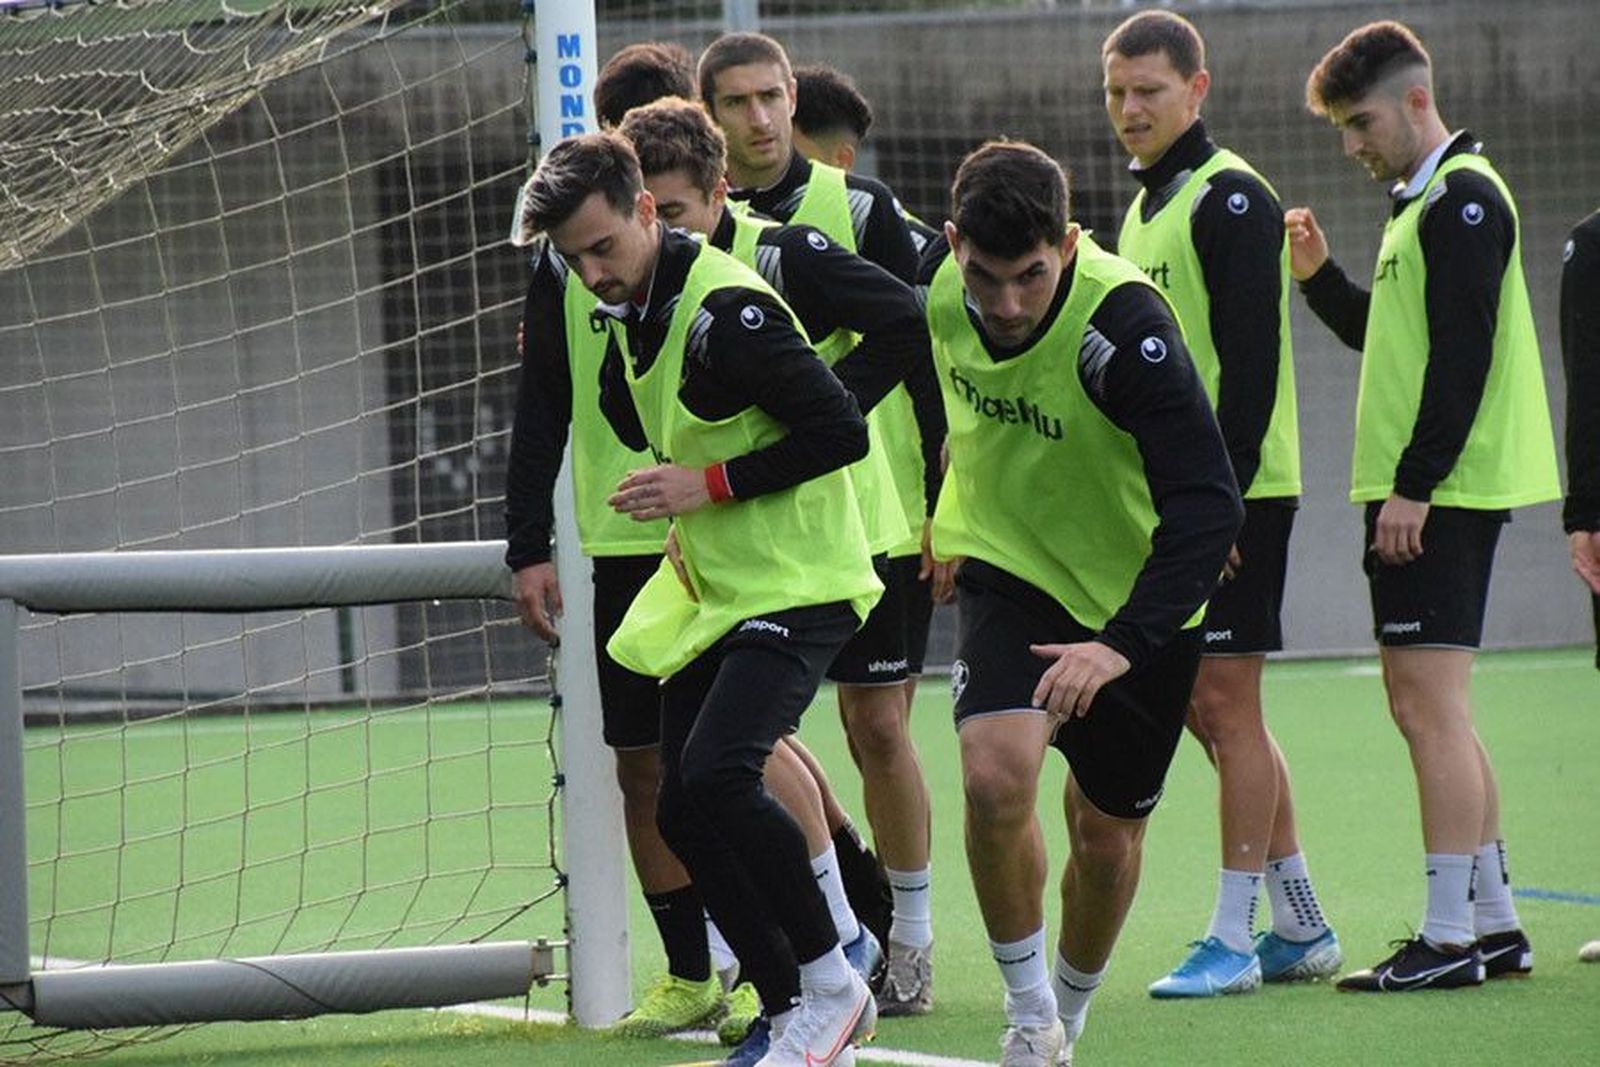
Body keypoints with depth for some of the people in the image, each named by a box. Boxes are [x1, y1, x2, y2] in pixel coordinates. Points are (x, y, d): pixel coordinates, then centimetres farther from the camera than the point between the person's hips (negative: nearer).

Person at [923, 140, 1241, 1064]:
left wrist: (1124, 643, -48)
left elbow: (1207, 506, -37)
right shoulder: (941, 279, -16)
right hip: (1008, 568, 2)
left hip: (1137, 591, -2)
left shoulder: (1124, 326, -32)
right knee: (996, 776, -22)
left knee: (1107, 832, 9)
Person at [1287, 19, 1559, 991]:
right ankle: (1494, 921, 16)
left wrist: (1414, 485, -21)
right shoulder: (1426, 202, 19)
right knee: (1428, 710, 12)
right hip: (1417, 495, 10)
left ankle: (1451, 938, -12)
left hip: (1443, 494, -10)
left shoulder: (1462, 198, -12)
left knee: (1431, 703, -11)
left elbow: (1463, 354, -19)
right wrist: (1321, 279, 11)